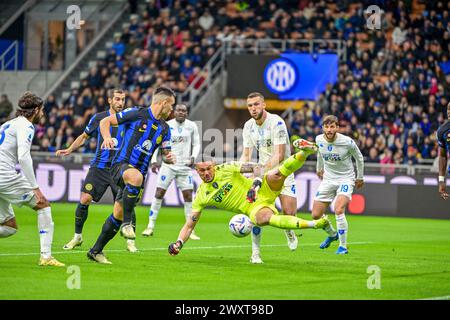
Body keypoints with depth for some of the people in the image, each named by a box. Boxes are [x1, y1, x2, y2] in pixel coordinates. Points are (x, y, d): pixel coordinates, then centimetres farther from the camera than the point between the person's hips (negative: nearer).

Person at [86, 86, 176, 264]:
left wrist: (169, 158, -3)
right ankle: (127, 223, -31)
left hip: (139, 174, 6)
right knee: (136, 176, -41)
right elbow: (105, 121, -2)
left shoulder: (164, 129, 13)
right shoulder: (136, 114, -5)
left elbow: (165, 153, 21)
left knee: (118, 215, 7)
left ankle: (96, 250, 22)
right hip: (122, 164, -6)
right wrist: (107, 137, -22)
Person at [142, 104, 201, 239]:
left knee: (188, 195, -3)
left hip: (185, 166, 1)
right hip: (168, 165, -1)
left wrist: (193, 157, -8)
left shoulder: (192, 126, 3)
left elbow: (196, 144, 10)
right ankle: (150, 226, 2)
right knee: (159, 192, -6)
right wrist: (154, 161, -5)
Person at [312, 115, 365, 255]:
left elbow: (359, 158, 0)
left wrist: (360, 177, 11)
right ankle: (332, 234, 33)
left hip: (346, 179, -5)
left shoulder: (347, 142, -19)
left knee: (338, 210, -27)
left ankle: (343, 246, -13)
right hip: (328, 179, 5)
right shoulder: (319, 140, -7)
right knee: (316, 215, 1)